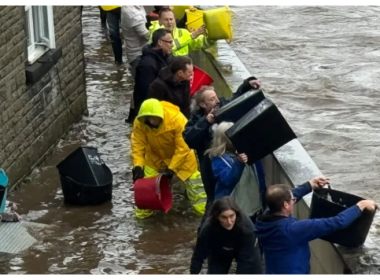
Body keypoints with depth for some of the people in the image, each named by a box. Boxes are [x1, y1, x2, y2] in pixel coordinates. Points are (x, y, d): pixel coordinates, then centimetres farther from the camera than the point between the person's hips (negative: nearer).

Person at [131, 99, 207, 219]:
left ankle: (204, 209, 15)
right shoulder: (140, 123, -28)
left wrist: (172, 168, -34)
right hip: (155, 155, 3)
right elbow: (138, 145, -21)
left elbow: (183, 148, -33)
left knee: (192, 180, 2)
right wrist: (138, 166, -34)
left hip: (181, 155, -3)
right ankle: (145, 209, 18)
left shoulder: (177, 119, -38)